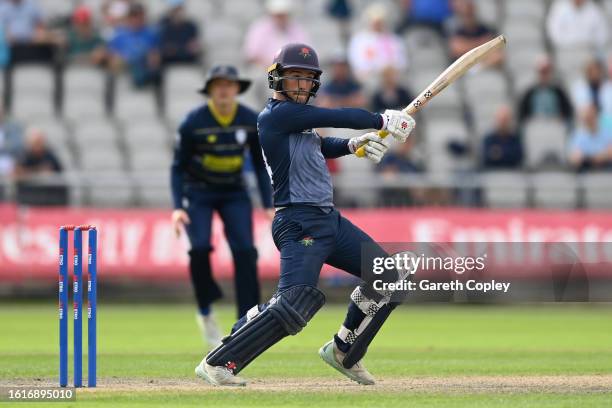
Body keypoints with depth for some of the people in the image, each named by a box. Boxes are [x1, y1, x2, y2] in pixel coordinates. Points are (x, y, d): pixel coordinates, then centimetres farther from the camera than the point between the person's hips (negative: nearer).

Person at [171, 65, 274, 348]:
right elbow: (178, 167, -10)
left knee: (245, 251, -14)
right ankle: (205, 313, 1)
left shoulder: (252, 121, -10)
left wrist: (268, 206, -6)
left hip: (234, 193, 2)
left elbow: (260, 165, 1)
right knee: (200, 247, -22)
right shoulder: (194, 122, -18)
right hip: (197, 192, -2)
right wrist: (177, 207, -20)